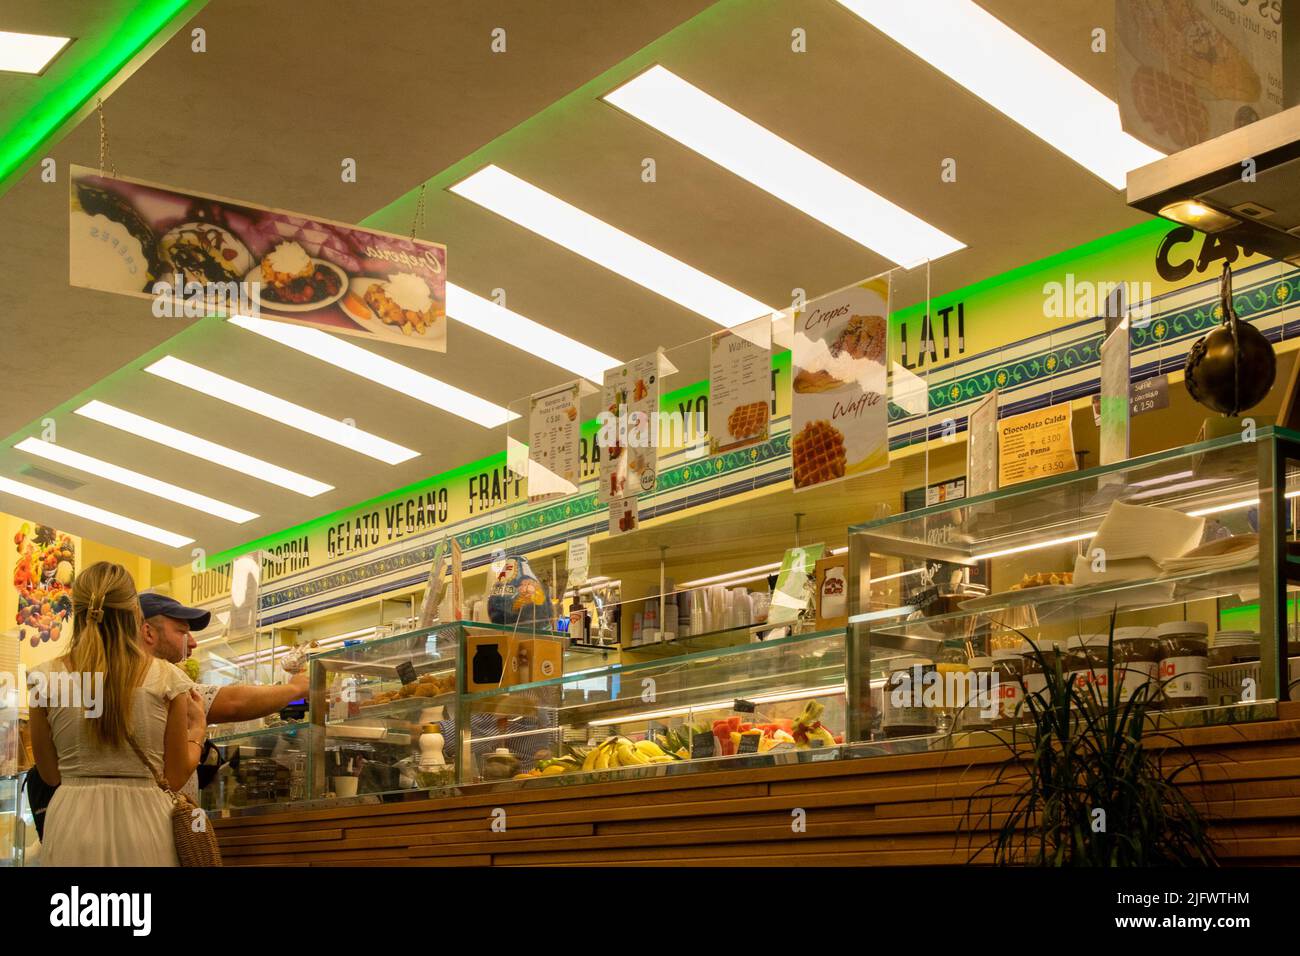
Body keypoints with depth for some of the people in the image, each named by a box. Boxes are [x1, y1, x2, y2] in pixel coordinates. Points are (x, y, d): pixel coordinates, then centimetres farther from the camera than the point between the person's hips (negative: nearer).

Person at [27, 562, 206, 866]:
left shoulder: (45, 679, -3)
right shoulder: (167, 680, -5)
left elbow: (51, 775, 7)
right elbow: (175, 777, 2)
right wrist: (198, 730, 18)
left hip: (72, 825, 0)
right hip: (145, 823, 0)